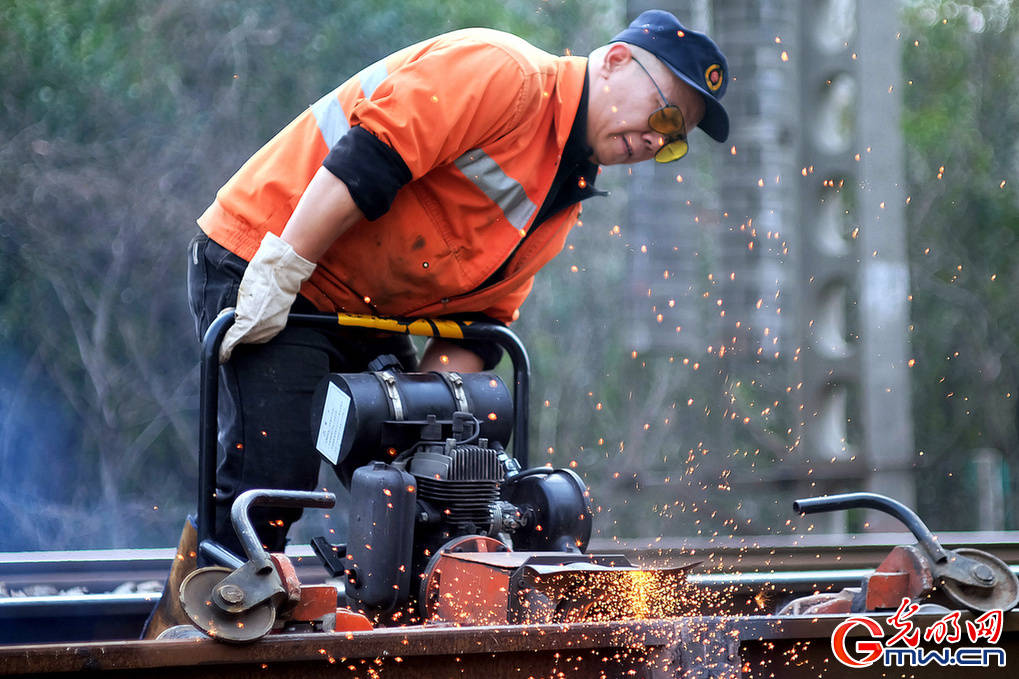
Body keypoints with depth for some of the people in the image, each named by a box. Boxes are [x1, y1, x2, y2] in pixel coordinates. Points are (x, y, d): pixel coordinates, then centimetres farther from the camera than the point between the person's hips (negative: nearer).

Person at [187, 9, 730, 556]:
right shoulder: (503, 73, -17)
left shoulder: (562, 203, 11)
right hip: (258, 266, -9)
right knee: (272, 473, -17)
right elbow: (366, 157, -26)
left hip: (362, 318, 9)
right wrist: (278, 277, -28)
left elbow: (481, 314, 8)